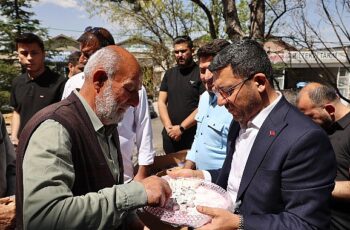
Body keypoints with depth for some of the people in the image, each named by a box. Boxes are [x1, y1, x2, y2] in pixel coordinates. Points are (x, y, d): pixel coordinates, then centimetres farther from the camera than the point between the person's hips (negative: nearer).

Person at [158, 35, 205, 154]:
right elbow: (161, 102, 8)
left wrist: (181, 127, -13)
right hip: (170, 136, 5)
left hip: (194, 136, -5)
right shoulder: (169, 74, 9)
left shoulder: (201, 73, -7)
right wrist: (169, 127, -5)